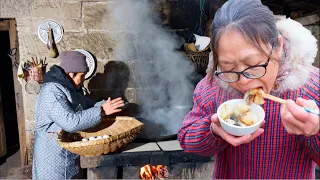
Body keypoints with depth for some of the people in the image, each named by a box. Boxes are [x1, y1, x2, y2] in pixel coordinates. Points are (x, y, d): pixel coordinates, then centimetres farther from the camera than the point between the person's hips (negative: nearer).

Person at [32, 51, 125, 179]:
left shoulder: (72, 88, 5)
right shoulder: (52, 91, -24)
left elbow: (87, 106, 16)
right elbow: (70, 122, -33)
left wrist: (105, 104, -3)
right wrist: (102, 111, -28)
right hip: (54, 155, -8)